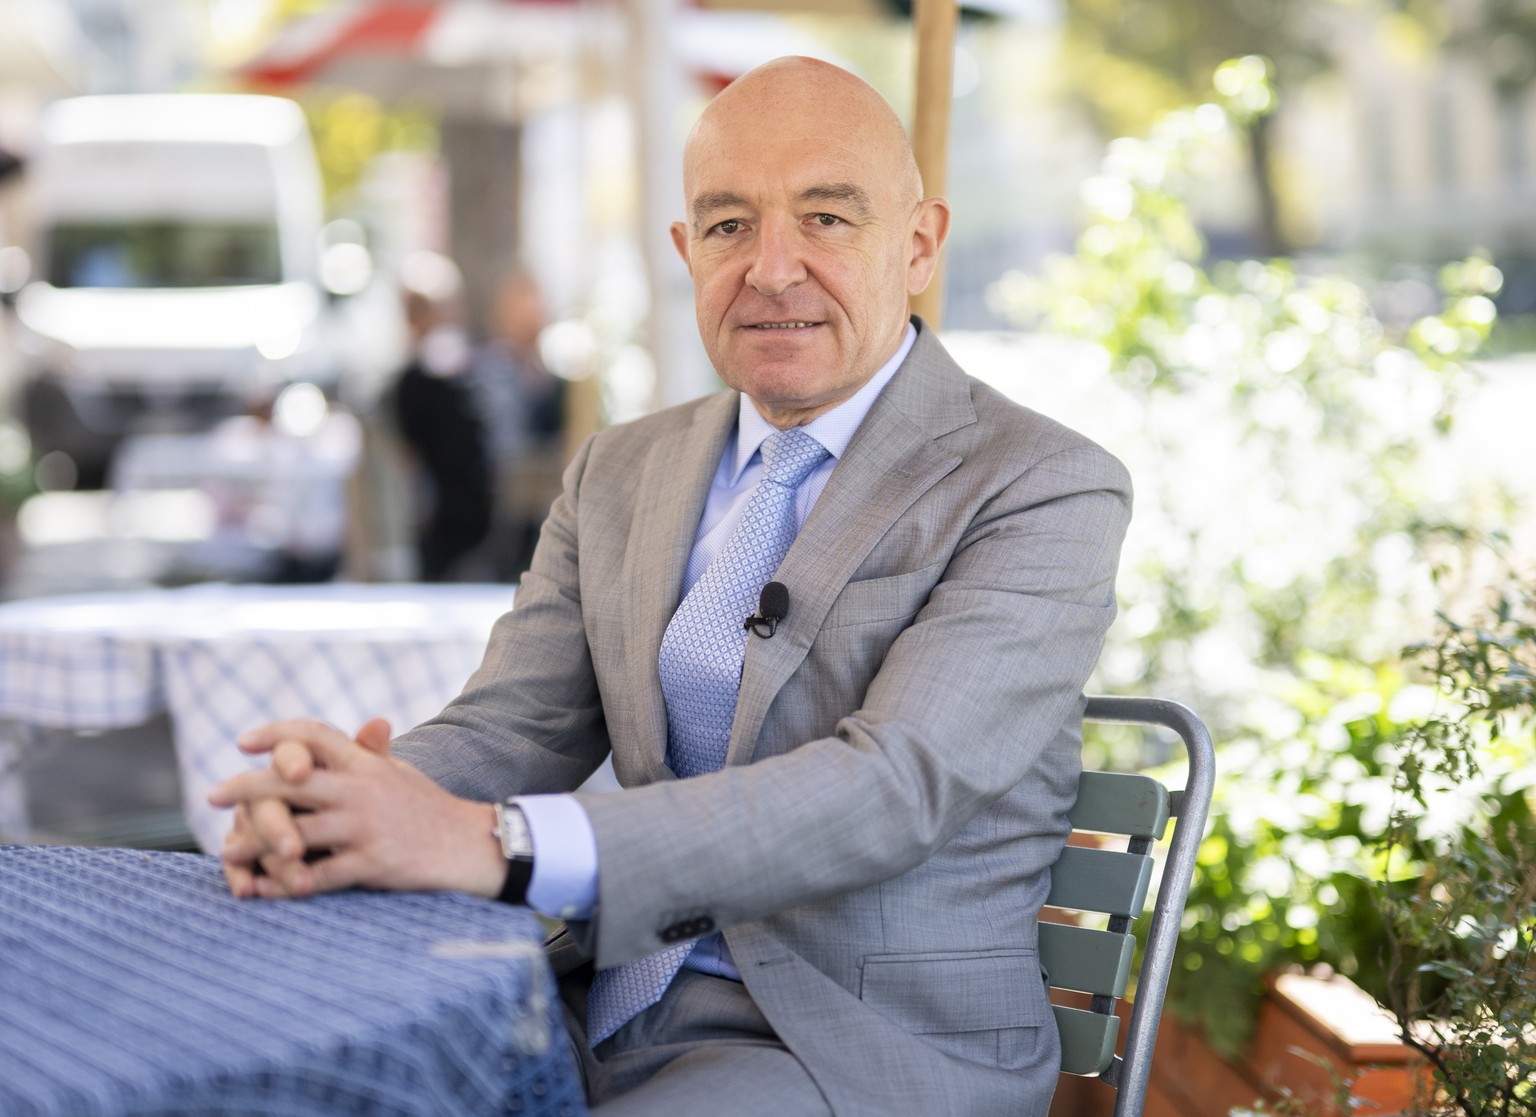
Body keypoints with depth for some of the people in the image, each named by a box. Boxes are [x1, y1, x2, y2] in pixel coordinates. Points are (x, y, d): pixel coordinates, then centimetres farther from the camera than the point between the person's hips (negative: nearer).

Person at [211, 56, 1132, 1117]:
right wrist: (342, 797, -21)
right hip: (608, 1009, 6)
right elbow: (508, 729, 5)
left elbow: (892, 789, -22)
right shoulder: (620, 474, 13)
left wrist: (500, 842, -33)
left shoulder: (1044, 490, -8)